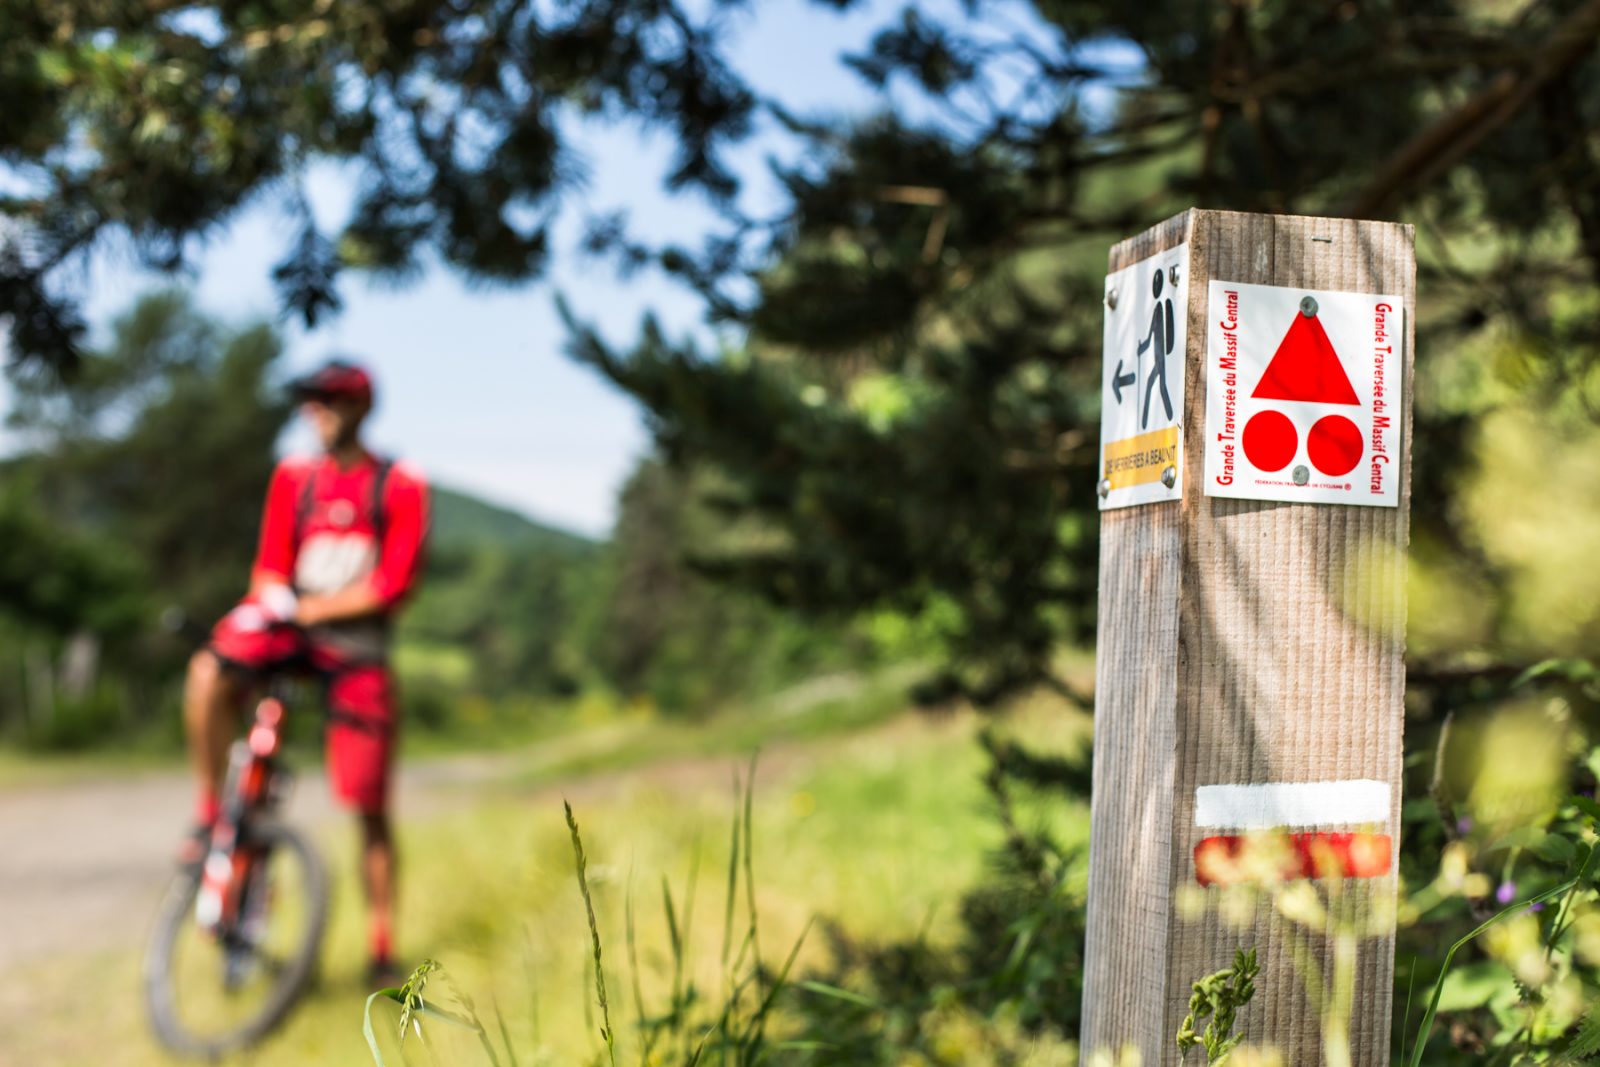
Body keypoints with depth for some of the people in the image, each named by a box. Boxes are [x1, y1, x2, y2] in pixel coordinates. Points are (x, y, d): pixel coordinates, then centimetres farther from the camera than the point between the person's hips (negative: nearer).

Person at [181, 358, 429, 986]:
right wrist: (273, 597, -17)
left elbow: (391, 586, -9)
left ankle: (383, 950, 10)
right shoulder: (293, 477, 6)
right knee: (207, 675, -32)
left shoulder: (400, 487, -2)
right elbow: (270, 569, 6)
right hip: (288, 624, 2)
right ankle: (209, 811, -13)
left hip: (356, 648, -2)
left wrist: (309, 608, -17)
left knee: (370, 808, -2)